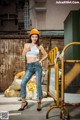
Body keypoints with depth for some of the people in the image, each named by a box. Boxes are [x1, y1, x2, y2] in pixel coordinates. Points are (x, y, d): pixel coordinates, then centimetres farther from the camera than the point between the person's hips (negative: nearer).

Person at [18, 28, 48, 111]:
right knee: (23, 83, -8)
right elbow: (23, 54, 9)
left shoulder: (39, 46, 4)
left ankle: (39, 103, 7)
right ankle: (24, 102, 5)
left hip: (37, 65, -2)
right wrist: (27, 49, -9)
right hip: (29, 67, 3)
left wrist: (41, 61, 0)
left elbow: (46, 55, 13)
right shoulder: (26, 44, 11)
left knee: (38, 84, -5)